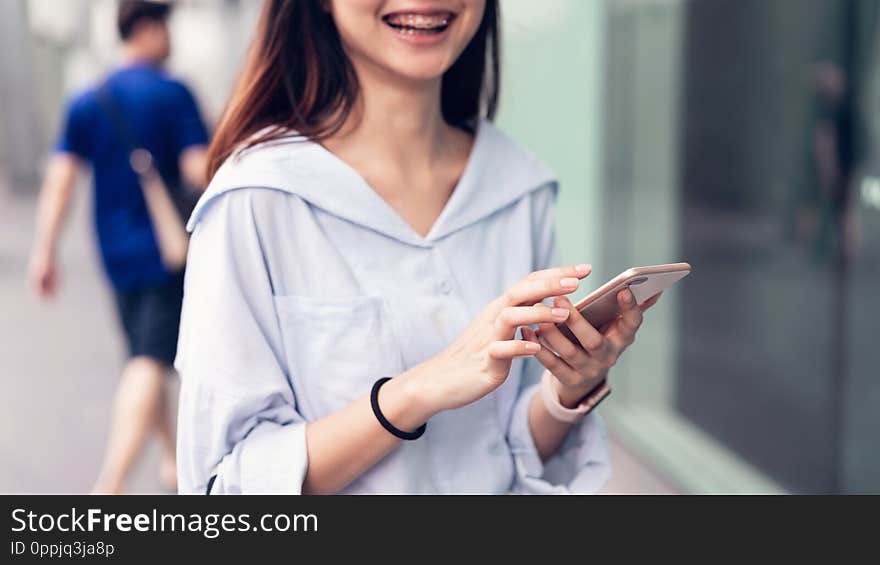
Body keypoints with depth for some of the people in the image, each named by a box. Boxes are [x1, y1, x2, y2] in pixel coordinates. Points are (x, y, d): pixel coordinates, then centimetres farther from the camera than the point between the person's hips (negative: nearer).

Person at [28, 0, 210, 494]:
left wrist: (45, 253, 0)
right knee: (151, 363, -11)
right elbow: (199, 170, -16)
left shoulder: (87, 102, 7)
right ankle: (111, 482, -23)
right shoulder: (172, 94, -8)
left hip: (117, 253, 6)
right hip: (168, 249, -6)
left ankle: (175, 461, 32)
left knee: (145, 357, 19)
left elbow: (60, 179, 1)